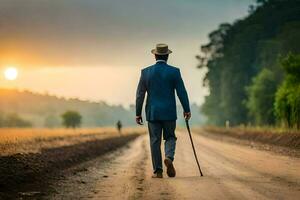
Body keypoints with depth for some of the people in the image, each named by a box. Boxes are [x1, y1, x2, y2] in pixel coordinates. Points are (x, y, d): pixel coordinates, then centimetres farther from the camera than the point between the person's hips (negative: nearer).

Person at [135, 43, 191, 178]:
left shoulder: (146, 72, 0)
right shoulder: (174, 71, -4)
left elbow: (140, 94, 1)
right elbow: (182, 92, -4)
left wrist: (138, 113, 8)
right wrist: (187, 110, 6)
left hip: (152, 113, 1)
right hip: (169, 113, -1)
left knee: (155, 141, 6)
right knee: (170, 138, 13)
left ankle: (157, 171, 5)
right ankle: (169, 157, -14)